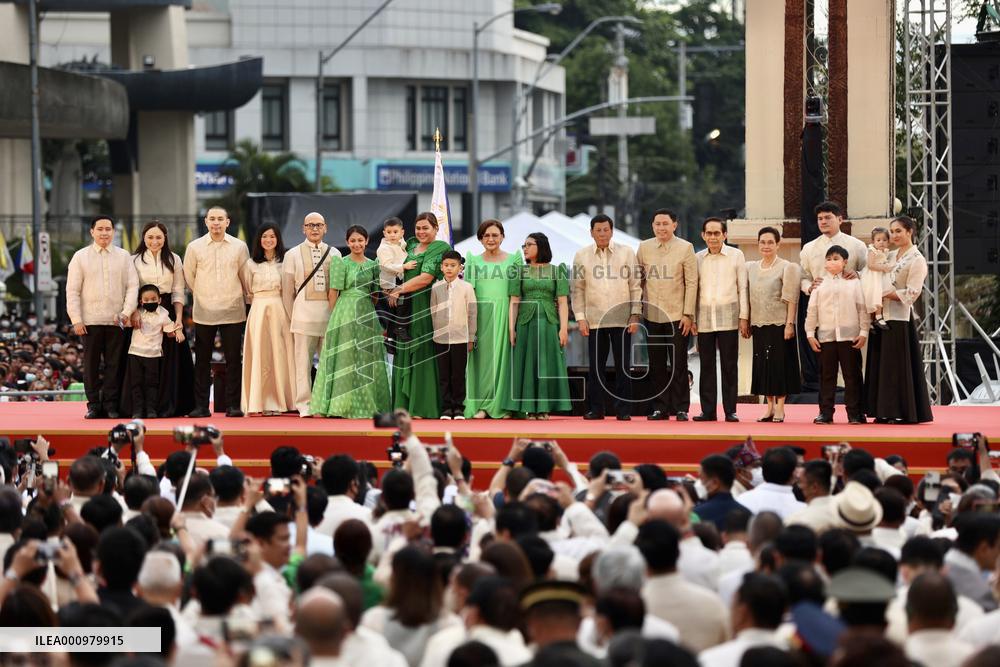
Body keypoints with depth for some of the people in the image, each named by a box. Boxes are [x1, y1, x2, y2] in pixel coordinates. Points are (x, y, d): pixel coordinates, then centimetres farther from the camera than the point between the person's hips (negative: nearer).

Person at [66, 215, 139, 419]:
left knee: (114, 364, -1)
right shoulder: (81, 257, 6)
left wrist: (127, 312, -8)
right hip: (90, 321, -1)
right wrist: (76, 320, -5)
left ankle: (111, 405, 3)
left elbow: (132, 286, 6)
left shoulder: (123, 257, 10)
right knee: (91, 364, 0)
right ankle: (93, 405, 5)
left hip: (116, 321, 1)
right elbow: (72, 290, 3)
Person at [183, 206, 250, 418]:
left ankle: (233, 405, 5)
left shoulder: (239, 247, 2)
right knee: (202, 361, 2)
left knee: (234, 360, 0)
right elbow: (189, 276, 13)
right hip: (204, 313, 0)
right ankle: (201, 406, 6)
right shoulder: (195, 247, 2)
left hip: (233, 311, 0)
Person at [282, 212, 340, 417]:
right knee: (303, 362, -4)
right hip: (304, 314, -2)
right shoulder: (293, 255, 9)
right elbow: (287, 291, 10)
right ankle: (304, 405, -1)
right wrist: (292, 317, 6)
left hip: (329, 314, 2)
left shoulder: (334, 254, 13)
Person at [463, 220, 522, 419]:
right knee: (482, 357, -3)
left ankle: (503, 405, 0)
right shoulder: (473, 261, 11)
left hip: (505, 313, -1)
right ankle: (480, 405, -3)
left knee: (504, 355, -3)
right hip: (481, 314, 1)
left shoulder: (514, 260, 9)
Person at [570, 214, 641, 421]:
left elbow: (635, 286, 5)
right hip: (594, 319, 1)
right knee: (596, 366, 3)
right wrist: (580, 318, 0)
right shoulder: (581, 256, 7)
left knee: (623, 366, 0)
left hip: (621, 319, -1)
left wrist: (635, 316, -2)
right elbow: (577, 289, 8)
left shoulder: (626, 253, 4)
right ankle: (596, 409, 9)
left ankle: (624, 409, 5)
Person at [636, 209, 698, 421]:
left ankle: (681, 408, 6)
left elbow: (691, 283, -3)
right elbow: (638, 279, 13)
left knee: (678, 364, 0)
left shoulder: (685, 248, -2)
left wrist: (688, 314, -8)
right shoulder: (644, 248, 8)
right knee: (656, 365, 6)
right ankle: (660, 407, 11)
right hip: (652, 315, 3)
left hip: (677, 315, -3)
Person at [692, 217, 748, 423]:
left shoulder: (736, 255, 3)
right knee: (706, 366, 3)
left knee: (729, 366, -2)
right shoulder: (698, 258, 9)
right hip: (704, 319, 2)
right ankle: (708, 411, 6)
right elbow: (694, 289, 12)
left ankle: (730, 411, 0)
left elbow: (743, 288, 3)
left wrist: (744, 317, -2)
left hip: (728, 319, -2)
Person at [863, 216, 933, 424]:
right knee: (881, 365, 5)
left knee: (898, 365, -6)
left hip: (899, 318, -7)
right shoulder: (889, 256, 16)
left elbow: (911, 293, -12)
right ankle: (886, 412, 8)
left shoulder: (917, 260, -5)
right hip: (882, 317, 7)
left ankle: (905, 413, -1)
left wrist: (882, 294, -14)